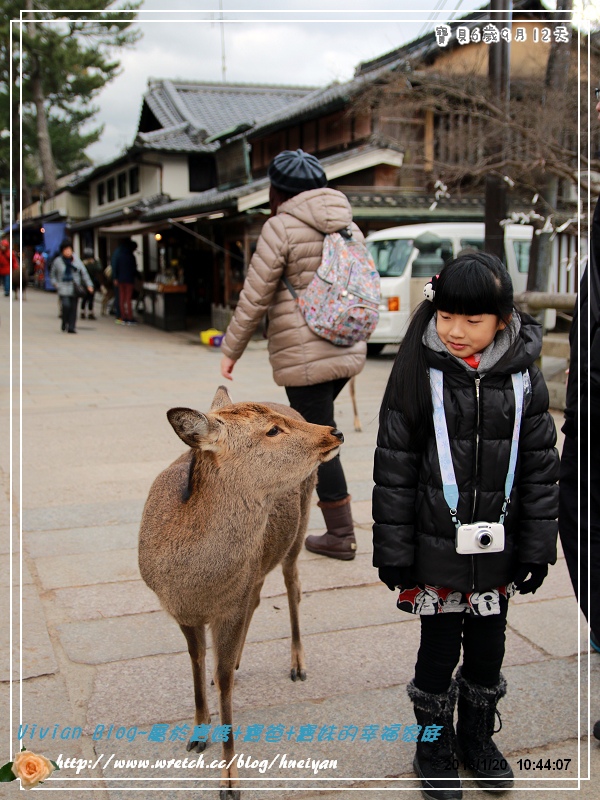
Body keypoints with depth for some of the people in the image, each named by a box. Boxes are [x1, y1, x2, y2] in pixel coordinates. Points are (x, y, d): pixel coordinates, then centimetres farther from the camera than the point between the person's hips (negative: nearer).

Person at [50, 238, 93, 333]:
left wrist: (89, 284, -3)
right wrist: (55, 283, -1)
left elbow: (83, 272, 5)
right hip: (63, 288, -2)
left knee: (73, 308, -1)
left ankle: (71, 327, 5)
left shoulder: (76, 260, 5)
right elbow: (52, 274, 15)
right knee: (66, 305, -19)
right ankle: (64, 322, 6)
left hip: (74, 288, 2)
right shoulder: (57, 261, 2)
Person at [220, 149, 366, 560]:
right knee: (306, 430, 23)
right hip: (347, 351, 7)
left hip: (304, 354, -7)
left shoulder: (281, 227, -9)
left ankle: (341, 536, 10)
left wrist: (231, 349, 1)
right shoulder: (349, 227, 12)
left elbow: (255, 298, -9)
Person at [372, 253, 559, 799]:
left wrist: (538, 545, 2)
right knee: (439, 648, 11)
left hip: (497, 549, 2)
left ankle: (477, 734, 40)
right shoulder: (419, 373, -10)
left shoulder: (523, 376, -3)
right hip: (436, 547, -2)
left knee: (488, 647, 16)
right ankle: (435, 740, 34)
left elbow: (541, 467, 3)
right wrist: (394, 552, -7)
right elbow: (394, 470, -7)